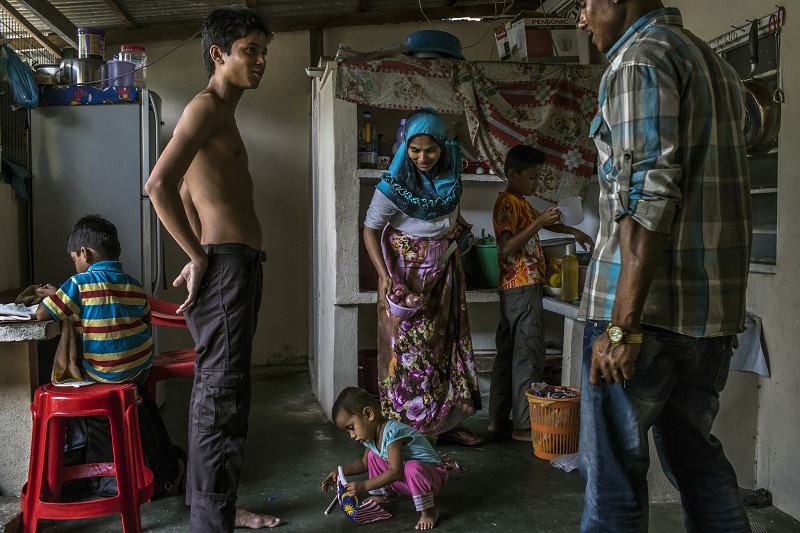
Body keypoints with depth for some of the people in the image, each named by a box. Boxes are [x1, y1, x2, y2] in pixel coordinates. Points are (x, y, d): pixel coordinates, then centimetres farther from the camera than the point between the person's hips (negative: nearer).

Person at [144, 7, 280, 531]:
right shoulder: (206, 107, -9)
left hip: (237, 267, 10)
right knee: (222, 399, -7)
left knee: (216, 392, 16)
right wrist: (199, 257, -15)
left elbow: (184, 191, 29)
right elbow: (159, 184, -23)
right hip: (225, 268, -10)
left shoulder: (223, 115, 22)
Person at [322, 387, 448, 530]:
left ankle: (428, 511, -19)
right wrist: (340, 471, -1)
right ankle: (386, 494, 17)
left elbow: (396, 472, -33)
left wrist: (364, 486, -32)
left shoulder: (392, 433, -29)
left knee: (412, 467, -40)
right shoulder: (371, 435, -2)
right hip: (407, 479, 9)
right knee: (373, 455, 4)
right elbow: (365, 464, 13)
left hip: (432, 477, -9)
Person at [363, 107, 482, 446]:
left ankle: (448, 421, 17)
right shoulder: (395, 184, -19)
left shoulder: (449, 171, -4)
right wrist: (385, 276, -22)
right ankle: (405, 427, 9)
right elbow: (370, 230, -13)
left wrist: (457, 228, 2)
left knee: (446, 343, 8)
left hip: (444, 272, 5)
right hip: (407, 274, -5)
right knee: (408, 347, -2)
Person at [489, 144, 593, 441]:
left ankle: (498, 419, 18)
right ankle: (523, 425, -3)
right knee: (528, 356, -7)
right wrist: (539, 222, -23)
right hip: (523, 287, -10)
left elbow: (541, 222, 37)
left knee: (508, 354, 11)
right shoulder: (508, 202, -11)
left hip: (513, 290, 10)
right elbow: (507, 248, -21)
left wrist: (573, 231, 28)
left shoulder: (519, 202, 20)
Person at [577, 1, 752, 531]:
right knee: (695, 455, 18)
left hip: (647, 304, -9)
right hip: (713, 308, 9)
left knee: (614, 466, 2)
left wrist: (622, 327, -22)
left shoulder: (641, 58, -9)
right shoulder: (717, 65, 20)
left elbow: (649, 196, -20)